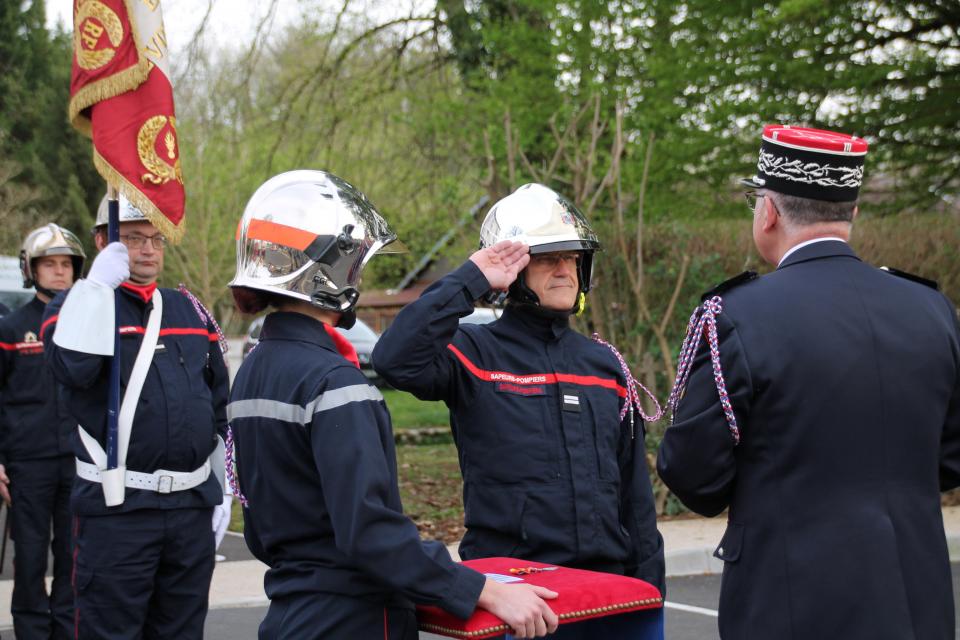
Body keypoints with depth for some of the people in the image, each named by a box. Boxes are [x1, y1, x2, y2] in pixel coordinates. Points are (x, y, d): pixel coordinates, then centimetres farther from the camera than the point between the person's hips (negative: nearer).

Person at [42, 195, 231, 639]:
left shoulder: (190, 310, 13)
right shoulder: (78, 304, 0)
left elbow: (220, 409, 18)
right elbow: (73, 368, -24)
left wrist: (222, 491, 15)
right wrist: (98, 284, -20)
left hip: (193, 504, 5)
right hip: (117, 508, -5)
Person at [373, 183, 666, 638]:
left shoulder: (605, 365, 12)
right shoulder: (474, 354, -4)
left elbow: (636, 495, 15)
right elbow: (396, 360, -26)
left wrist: (649, 591, 11)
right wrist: (469, 281, -19)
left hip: (604, 586, 5)